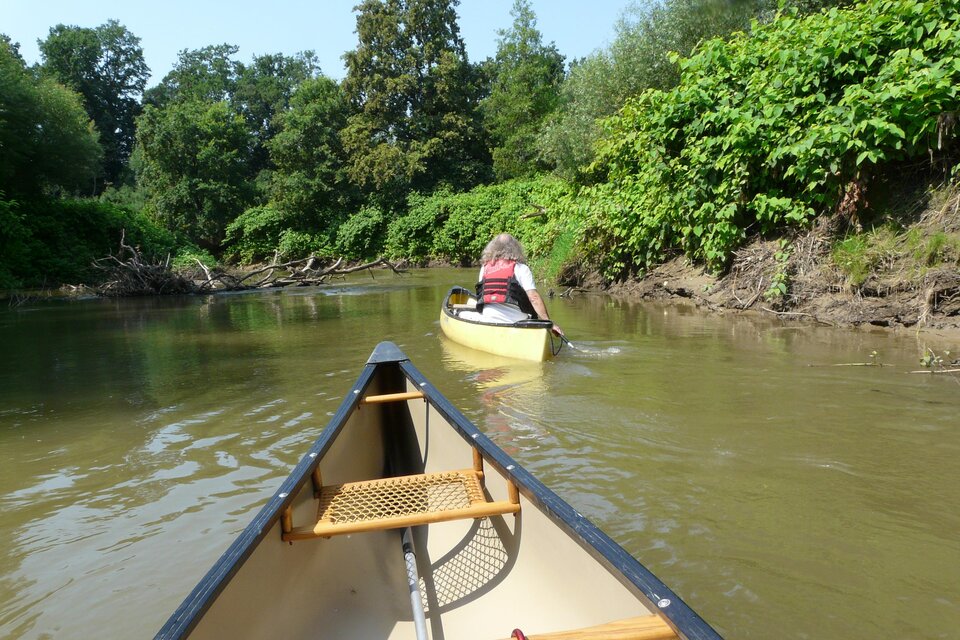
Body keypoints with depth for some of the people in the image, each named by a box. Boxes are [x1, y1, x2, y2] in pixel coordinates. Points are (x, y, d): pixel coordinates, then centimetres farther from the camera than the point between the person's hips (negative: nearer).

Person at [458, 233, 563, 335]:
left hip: (486, 320, 4)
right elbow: (534, 298, -8)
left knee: (462, 314, 25)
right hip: (516, 322, -3)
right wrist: (549, 322, -7)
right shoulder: (521, 268, 1)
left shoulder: (484, 268, 12)